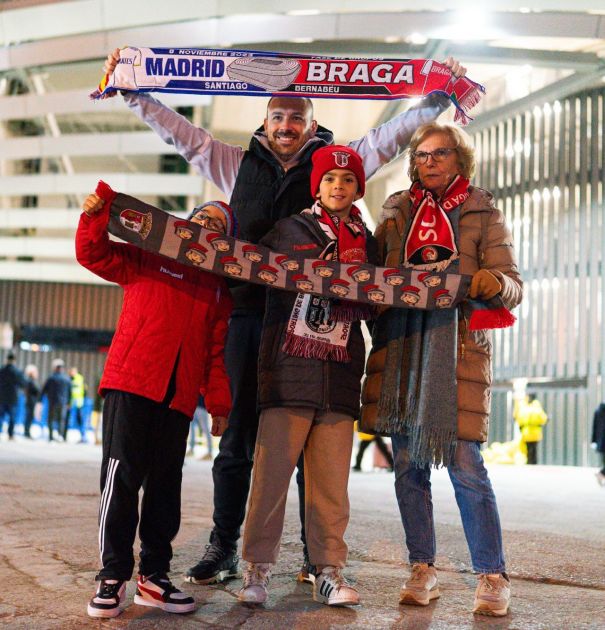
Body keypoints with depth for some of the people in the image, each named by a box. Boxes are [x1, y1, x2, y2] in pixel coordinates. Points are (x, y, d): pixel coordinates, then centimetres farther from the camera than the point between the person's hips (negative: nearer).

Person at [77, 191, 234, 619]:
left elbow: (215, 352, 17)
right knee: (122, 478, -7)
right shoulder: (148, 259, 11)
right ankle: (112, 577, 1)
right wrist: (96, 216, -14)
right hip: (130, 383, -3)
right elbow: (94, 255, 4)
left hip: (179, 399, 4)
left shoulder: (220, 290, 18)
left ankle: (154, 577, 18)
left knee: (165, 487, 7)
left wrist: (219, 403, 11)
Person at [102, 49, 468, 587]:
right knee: (239, 437, 7)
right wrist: (132, 93, 10)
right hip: (250, 314, 2)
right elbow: (180, 132, 16)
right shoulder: (237, 164, 15)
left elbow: (391, 135, 5)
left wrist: (438, 98, -5)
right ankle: (223, 549, 16)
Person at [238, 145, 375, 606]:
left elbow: (371, 304, 19)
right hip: (288, 372, -2)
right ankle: (258, 567, 8)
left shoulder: (367, 244, 16)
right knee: (271, 473, -4)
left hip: (340, 377, 2)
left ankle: (329, 570, 14)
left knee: (332, 481, 3)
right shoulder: (288, 230, 8)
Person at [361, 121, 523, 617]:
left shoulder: (483, 214, 8)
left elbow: (513, 286, 2)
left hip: (458, 348, -3)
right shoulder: (397, 213, 16)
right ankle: (423, 569, 17)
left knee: (464, 464, -8)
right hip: (400, 347, 3)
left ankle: (493, 576, 4)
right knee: (408, 465, 5)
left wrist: (497, 284, -21)